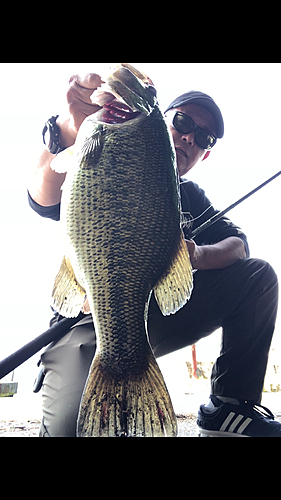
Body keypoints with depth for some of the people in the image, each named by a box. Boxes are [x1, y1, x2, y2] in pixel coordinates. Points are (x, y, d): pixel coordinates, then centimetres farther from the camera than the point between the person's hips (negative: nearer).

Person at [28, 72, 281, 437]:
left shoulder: (191, 197, 14)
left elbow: (238, 244, 3)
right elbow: (44, 200, -25)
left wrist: (197, 255, -22)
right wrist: (71, 129, -47)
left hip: (160, 313, 6)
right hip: (93, 320, -5)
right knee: (73, 425, -35)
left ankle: (230, 406, -2)